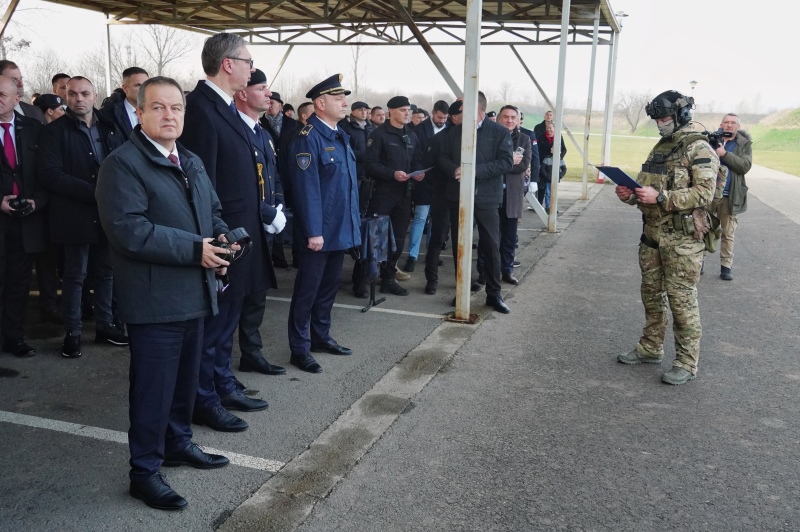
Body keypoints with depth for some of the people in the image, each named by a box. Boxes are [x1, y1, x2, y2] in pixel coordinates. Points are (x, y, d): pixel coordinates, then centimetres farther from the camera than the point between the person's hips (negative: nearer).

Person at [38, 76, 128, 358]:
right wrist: (94, 192, -20)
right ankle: (72, 333, 13)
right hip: (75, 215, -4)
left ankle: (105, 324, 24)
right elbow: (50, 175, -13)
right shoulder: (54, 131, -4)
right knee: (75, 275, 3)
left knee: (106, 271, 12)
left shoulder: (109, 128, 10)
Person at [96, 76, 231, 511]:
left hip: (194, 294, 8)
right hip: (155, 300, -8)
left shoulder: (192, 162, 15)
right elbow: (129, 230, -23)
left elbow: (213, 210, 21)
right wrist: (195, 249, -23)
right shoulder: (122, 164, -13)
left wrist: (221, 238, -2)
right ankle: (144, 472, 14)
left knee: (185, 378, 20)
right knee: (153, 387, 0)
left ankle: (178, 442, 39)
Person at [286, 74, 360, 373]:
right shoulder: (308, 138, -15)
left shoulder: (341, 136, 12)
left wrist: (354, 223, 15)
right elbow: (307, 189, -20)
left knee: (329, 286, 18)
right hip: (320, 231, -8)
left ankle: (320, 336, 32)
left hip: (342, 229, 9)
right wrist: (313, 232, -22)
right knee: (307, 290, 2)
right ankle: (299, 349, 12)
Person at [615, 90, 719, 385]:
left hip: (682, 240, -8)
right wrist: (631, 194, -1)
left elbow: (703, 194, -19)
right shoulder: (660, 148, 14)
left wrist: (659, 197, -24)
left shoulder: (699, 149, -11)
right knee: (651, 294, 16)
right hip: (652, 235, 8)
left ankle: (687, 363, 9)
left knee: (682, 300, -2)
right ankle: (650, 349, 30)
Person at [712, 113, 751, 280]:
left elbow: (745, 166, -12)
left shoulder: (744, 144, 2)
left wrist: (725, 154, -22)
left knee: (727, 233, 7)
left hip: (729, 196, -1)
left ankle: (726, 265, 15)